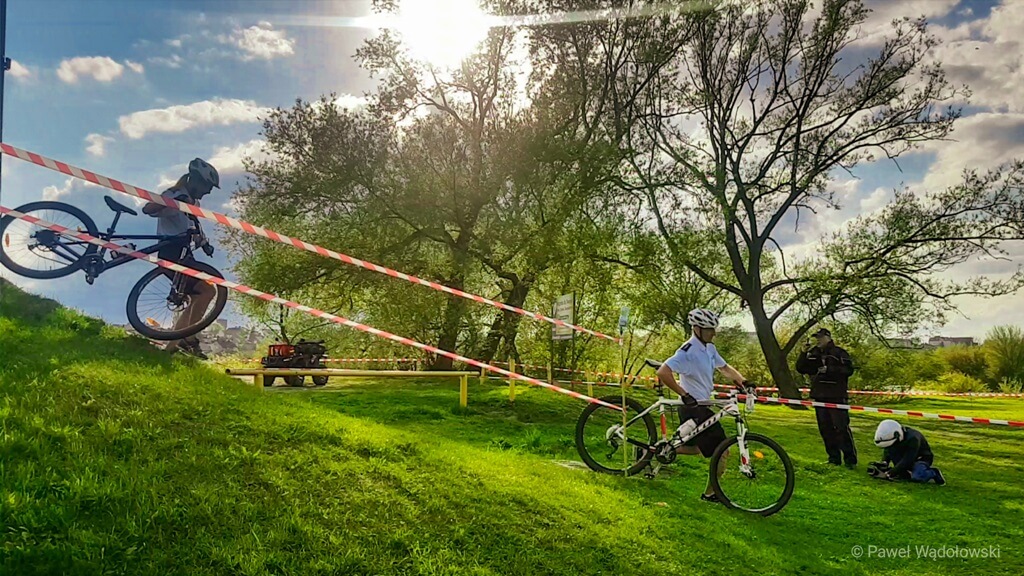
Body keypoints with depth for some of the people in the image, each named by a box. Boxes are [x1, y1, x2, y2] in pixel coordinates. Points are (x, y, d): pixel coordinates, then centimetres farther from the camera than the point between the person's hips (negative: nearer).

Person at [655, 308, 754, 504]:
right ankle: (709, 493, 10)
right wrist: (684, 395, -30)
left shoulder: (709, 348, 6)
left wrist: (743, 381, 0)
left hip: (701, 406, 9)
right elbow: (663, 372, -32)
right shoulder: (688, 351, -23)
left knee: (697, 447, 23)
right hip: (694, 408, -9)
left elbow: (725, 368, 17)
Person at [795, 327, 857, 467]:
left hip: (836, 397, -6)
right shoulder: (812, 354, 14)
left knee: (842, 427, -8)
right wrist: (803, 353, -2)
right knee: (825, 429, 8)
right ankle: (834, 458, 17)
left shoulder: (839, 353, -2)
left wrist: (829, 369, -16)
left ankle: (850, 459, 0)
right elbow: (800, 369, 12)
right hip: (819, 396, 6)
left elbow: (849, 369, -11)